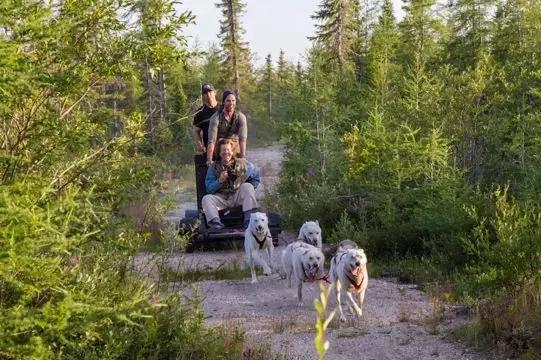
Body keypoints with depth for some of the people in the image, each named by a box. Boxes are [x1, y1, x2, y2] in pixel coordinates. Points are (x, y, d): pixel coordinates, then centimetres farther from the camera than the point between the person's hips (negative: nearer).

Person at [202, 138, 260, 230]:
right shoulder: (213, 167, 3)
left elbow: (256, 175, 17)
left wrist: (249, 191, 8)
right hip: (222, 199, 1)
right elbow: (209, 189, -2)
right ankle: (216, 224, -45)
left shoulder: (242, 164, 2)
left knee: (248, 187, -26)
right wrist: (219, 181, -20)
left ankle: (249, 222, -31)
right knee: (206, 199, -23)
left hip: (237, 198, 0)